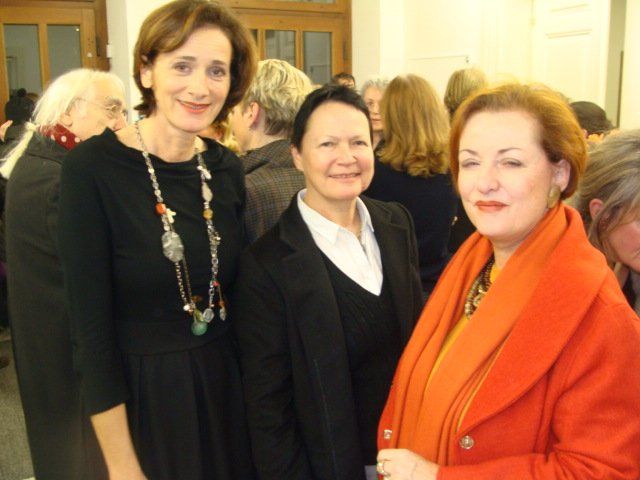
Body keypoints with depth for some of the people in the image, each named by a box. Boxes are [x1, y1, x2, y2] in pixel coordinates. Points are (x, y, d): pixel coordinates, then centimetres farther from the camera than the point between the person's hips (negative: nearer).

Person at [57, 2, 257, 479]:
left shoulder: (227, 168, -2)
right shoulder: (92, 168, -16)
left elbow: (238, 292, 6)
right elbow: (91, 325, -16)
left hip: (225, 386, 5)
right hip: (139, 397, -4)